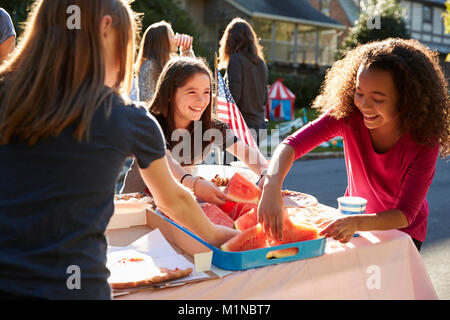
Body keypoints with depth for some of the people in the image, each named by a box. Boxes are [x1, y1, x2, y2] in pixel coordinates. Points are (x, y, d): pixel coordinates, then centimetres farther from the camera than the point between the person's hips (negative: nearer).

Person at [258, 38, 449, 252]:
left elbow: (405, 214, -29)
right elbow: (292, 144, -31)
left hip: (403, 231, -2)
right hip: (356, 216, 2)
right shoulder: (347, 116, -22)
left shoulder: (424, 143, -27)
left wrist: (357, 223, -48)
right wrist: (271, 188, -51)